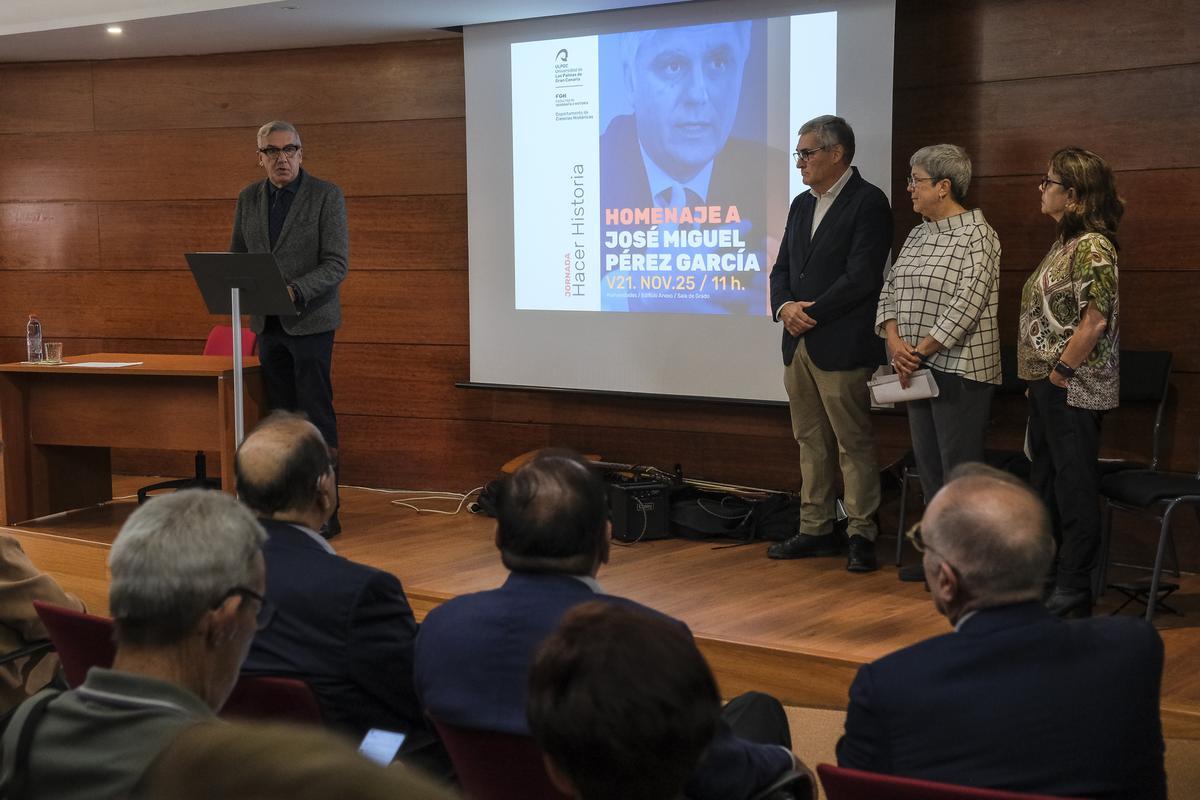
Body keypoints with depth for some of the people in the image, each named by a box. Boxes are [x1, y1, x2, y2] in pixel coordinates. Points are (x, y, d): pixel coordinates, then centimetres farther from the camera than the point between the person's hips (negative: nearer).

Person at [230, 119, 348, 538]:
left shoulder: (326, 196, -6)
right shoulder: (248, 199, 10)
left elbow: (336, 265, -11)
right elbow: (236, 256, 18)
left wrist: (293, 291, -24)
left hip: (310, 321, -5)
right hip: (268, 323, 5)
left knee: (316, 414, -5)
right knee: (282, 417, 8)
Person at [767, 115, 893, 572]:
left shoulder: (868, 203, -9)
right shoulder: (802, 204, 16)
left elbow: (861, 276, -17)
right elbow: (783, 268, 16)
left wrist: (811, 314, -15)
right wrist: (784, 307, -5)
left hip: (841, 346, -8)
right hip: (798, 344, 8)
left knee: (854, 444, -1)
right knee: (810, 442, 13)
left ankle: (861, 535, 6)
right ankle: (816, 530, 20)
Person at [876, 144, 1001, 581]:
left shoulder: (977, 235, -10)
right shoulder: (917, 235, 15)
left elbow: (967, 303, -18)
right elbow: (891, 289, 11)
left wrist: (922, 350, -16)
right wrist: (896, 342, -6)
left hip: (959, 370, -8)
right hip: (918, 370, 8)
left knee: (960, 467, -5)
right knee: (928, 463, 11)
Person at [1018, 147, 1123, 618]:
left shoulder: (1092, 247, -16)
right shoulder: (1066, 243, 13)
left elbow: (1095, 322, -22)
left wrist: (1059, 373, -16)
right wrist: (1041, 379, 13)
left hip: (1073, 389, -10)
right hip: (1048, 386, 10)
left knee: (1074, 489, -2)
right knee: (1045, 483, 16)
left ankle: (1073, 592, 6)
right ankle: (1045, 577, 27)